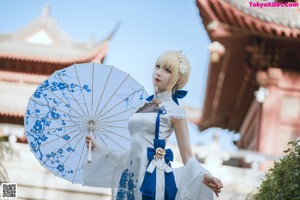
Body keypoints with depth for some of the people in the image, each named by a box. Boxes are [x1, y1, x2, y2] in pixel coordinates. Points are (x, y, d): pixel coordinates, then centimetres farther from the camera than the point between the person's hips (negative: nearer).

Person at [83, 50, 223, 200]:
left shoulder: (175, 112, -4)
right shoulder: (143, 106, 15)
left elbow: (187, 156, -7)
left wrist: (204, 176, -26)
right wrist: (98, 147, 21)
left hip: (154, 178, -6)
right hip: (130, 175, 7)